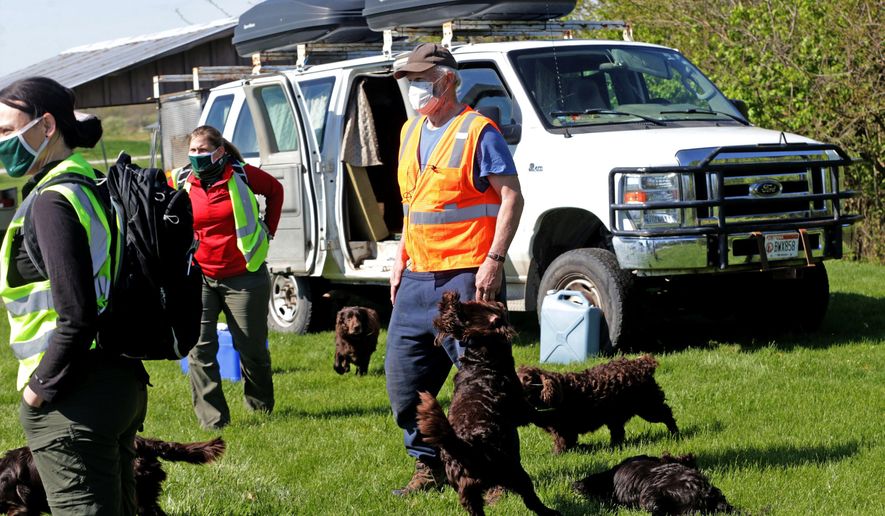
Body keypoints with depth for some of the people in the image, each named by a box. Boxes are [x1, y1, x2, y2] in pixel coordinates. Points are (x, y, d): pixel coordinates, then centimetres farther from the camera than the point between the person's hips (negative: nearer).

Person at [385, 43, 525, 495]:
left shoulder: (477, 131, -8)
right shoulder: (411, 133, 16)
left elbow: (511, 197, -11)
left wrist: (494, 260, -18)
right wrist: (401, 259, 18)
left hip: (466, 277, -8)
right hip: (418, 277, 8)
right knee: (402, 375, 6)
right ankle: (428, 466, 17)